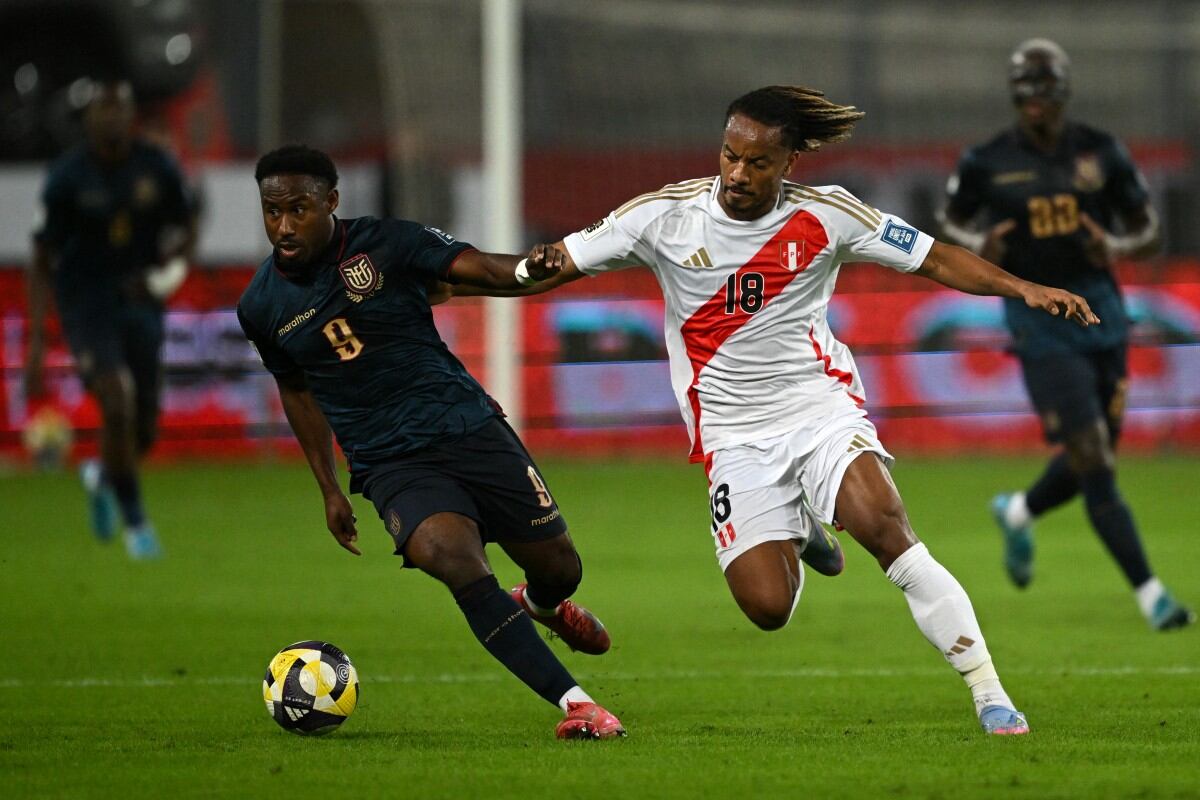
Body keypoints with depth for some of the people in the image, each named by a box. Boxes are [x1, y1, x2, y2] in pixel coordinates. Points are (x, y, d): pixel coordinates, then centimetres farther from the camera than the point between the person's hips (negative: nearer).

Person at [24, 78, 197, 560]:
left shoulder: (157, 168, -2)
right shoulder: (67, 178, -11)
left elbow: (185, 229, 13)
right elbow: (43, 262, -7)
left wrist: (168, 270, -10)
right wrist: (36, 342, -13)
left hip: (139, 300, 3)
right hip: (85, 303, -3)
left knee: (145, 430, 3)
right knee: (118, 403, -22)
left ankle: (101, 476, 39)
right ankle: (135, 523, -6)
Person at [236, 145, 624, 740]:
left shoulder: (385, 244, -6)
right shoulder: (261, 307, 2)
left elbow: (482, 269, -14)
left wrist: (537, 266, -37)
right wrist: (328, 488, 17)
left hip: (467, 426, 0)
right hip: (390, 465, 0)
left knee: (558, 568, 2)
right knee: (451, 556, -29)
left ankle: (540, 604, 45)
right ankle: (574, 703, -24)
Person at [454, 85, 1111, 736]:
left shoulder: (825, 216, -4)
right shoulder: (664, 217, -3)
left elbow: (935, 259, 2)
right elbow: (554, 266, 4)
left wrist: (1023, 289, -10)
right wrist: (444, 284, -3)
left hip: (821, 407, -1)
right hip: (734, 435, 1)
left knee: (880, 523, -30)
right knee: (768, 607, -15)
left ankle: (989, 693, -22)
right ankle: (796, 532, 26)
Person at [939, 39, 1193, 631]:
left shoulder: (1101, 153, 2)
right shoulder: (987, 163, -3)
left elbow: (1148, 231, 8)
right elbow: (951, 223, 13)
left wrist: (1117, 249, -14)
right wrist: (978, 248, -9)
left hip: (1101, 315, 4)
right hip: (1040, 325, -4)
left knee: (1094, 459, 11)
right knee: (1094, 464, -10)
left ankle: (1018, 512, 43)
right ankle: (1150, 595, -8)